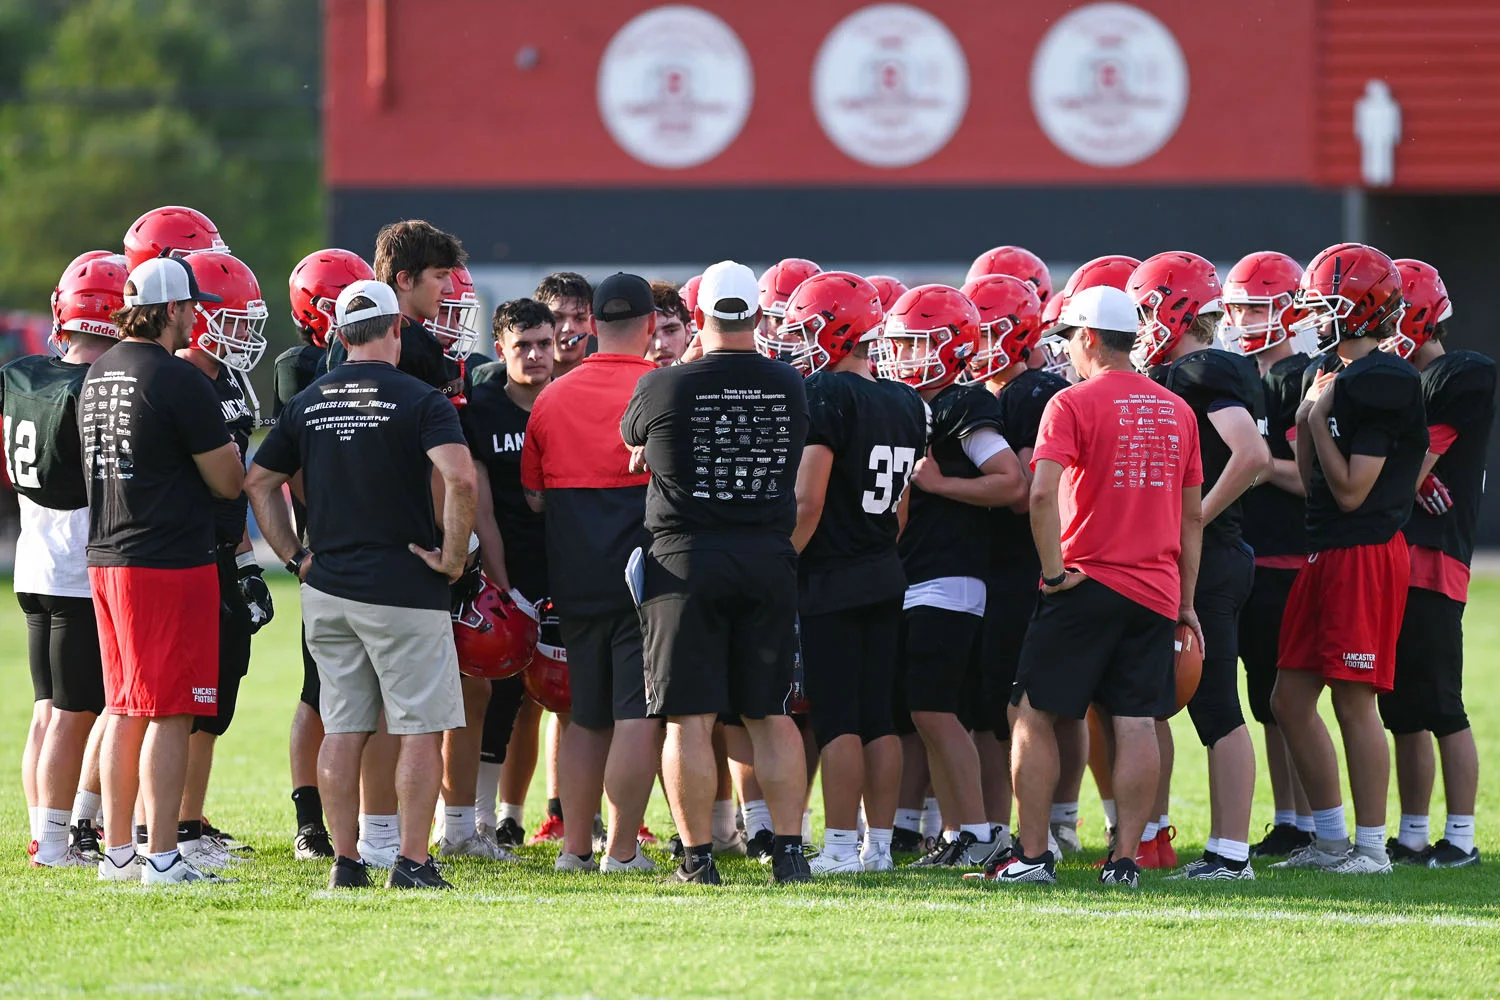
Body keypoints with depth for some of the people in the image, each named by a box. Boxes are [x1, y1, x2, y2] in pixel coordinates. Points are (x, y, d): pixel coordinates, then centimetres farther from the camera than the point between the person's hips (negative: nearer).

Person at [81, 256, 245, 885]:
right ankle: (162, 858, -5)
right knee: (168, 714, -4)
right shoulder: (179, 382, -15)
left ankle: (118, 851, 18)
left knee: (126, 711, 14)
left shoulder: (97, 377, 10)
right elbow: (229, 481, -10)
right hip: (170, 562, -8)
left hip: (105, 560, 8)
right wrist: (224, 443, 12)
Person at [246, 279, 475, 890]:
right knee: (421, 727, 1)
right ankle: (412, 862, -2)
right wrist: (453, 554, -11)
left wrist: (295, 556, 17)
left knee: (343, 729, 9)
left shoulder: (309, 402, 8)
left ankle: (345, 862, 10)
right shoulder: (418, 401, -9)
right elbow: (459, 478, -22)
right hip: (403, 588, -5)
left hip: (327, 587, 5)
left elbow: (259, 481, 14)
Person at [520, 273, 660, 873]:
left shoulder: (551, 400, 5)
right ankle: (622, 851, -3)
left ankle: (574, 846, 16)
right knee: (638, 717, -2)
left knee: (586, 717, 14)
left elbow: (534, 497, 10)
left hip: (575, 580, 5)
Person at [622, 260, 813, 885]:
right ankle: (789, 850, 8)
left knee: (690, 719, 0)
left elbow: (635, 452, 12)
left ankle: (697, 856, 0)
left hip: (686, 558, -3)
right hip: (770, 558, 3)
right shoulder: (790, 388, 0)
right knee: (771, 716, 10)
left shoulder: (664, 389, -8)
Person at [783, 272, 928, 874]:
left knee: (836, 719, -4)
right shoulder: (907, 404, 10)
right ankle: (879, 843, 12)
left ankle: (841, 847, -4)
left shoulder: (827, 395, -14)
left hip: (831, 578, -7)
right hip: (885, 576, 7)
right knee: (879, 718, 10)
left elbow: (808, 501, -18)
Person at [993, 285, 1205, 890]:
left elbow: (1043, 493, -20)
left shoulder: (1074, 404, -7)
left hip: (1088, 584, -5)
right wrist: (1186, 601, 17)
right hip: (1156, 589, 5)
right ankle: (1125, 858, 1)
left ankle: (1033, 854, 5)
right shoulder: (1177, 411, 11)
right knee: (1136, 724, 4)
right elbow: (1193, 515, 13)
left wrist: (1055, 570, -10)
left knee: (1034, 715, 5)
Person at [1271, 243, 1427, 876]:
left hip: (1365, 554, -10)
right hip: (1327, 551, 10)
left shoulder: (1385, 383, -15)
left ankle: (1371, 846, 1)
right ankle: (1330, 838, 18)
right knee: (1291, 698, 10)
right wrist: (1308, 413, 5)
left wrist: (1319, 415, -9)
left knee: (1354, 701, -6)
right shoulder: (1337, 375, 14)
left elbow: (1351, 490, -17)